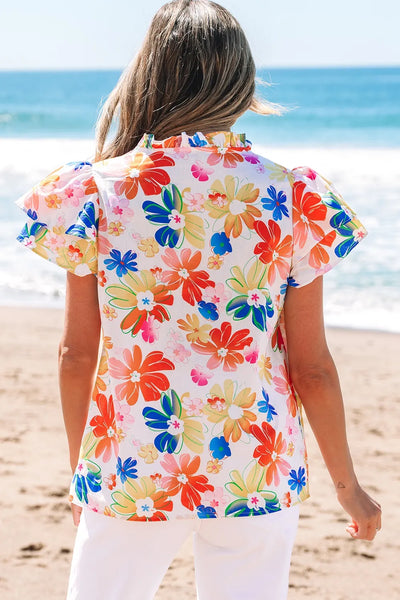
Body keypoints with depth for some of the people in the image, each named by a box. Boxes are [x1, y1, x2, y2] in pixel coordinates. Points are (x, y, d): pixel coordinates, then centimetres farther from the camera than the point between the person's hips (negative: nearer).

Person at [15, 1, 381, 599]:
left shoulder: (96, 190, -5)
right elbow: (312, 365, -3)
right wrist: (348, 485, 11)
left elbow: (77, 353, 0)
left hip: (132, 470, 0)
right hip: (257, 468, 1)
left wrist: (81, 470, 14)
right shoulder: (291, 197, -5)